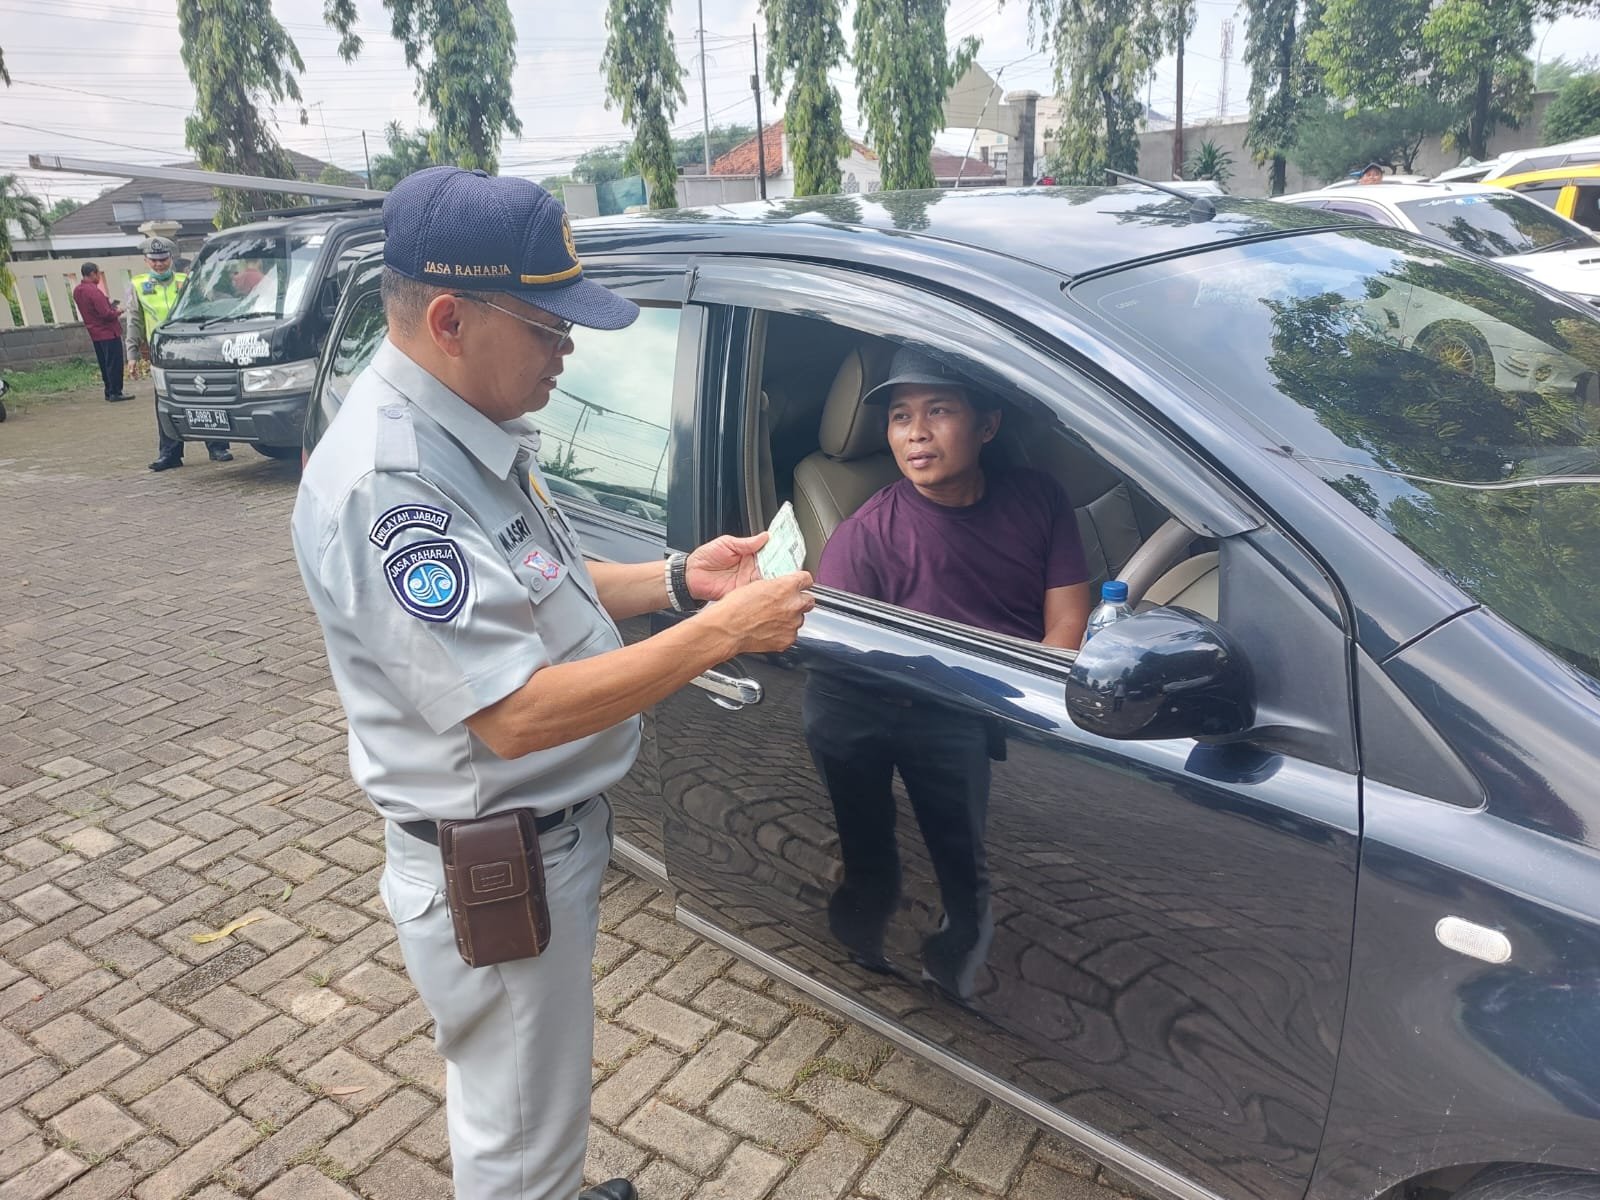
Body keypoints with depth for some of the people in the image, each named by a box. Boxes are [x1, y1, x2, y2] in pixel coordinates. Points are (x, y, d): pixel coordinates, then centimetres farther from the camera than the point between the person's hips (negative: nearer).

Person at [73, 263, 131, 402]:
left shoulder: (77, 291, 8)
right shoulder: (94, 291, -21)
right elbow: (106, 314, -23)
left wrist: (107, 301, 10)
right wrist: (117, 312, -4)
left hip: (95, 333, 9)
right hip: (109, 333, -9)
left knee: (104, 364, 14)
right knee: (115, 363, -4)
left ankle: (109, 391, 19)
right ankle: (116, 392, -3)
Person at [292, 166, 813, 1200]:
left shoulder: (469, 429, 2)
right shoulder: (386, 483, -29)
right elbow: (514, 716, -32)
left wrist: (679, 579, -1)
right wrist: (721, 631, -28)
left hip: (550, 834, 10)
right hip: (496, 875, -9)